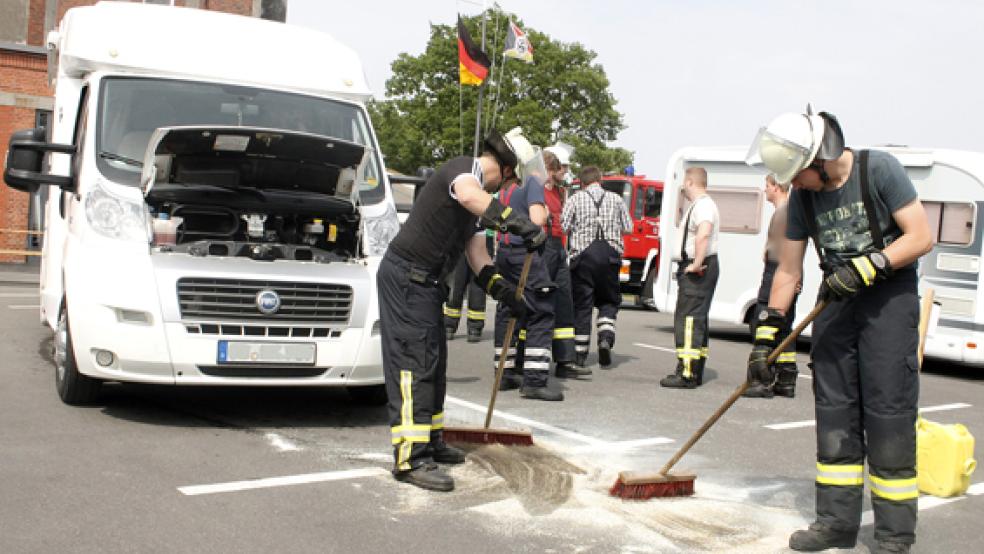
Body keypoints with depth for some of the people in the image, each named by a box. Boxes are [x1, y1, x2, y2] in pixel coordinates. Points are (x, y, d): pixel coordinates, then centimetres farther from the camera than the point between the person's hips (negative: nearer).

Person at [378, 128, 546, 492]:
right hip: (405, 275, -10)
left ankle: (430, 439, 30)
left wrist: (504, 291, 7)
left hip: (425, 282, 10)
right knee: (413, 362, -14)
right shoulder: (464, 168, -11)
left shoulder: (479, 198, 20)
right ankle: (411, 459, -16)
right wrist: (520, 224, -42)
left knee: (433, 361, 17)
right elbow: (469, 195, -38)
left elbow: (478, 255, 19)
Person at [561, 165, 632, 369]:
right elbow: (628, 228, 10)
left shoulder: (575, 199, 2)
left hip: (583, 253, -1)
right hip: (610, 254, 1)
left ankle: (580, 354, 7)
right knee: (608, 301, 15)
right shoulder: (615, 199, 8)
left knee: (582, 303, 5)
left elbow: (563, 227, -4)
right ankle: (606, 337, -9)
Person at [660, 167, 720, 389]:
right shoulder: (700, 204, 20)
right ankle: (696, 372, 21)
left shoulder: (703, 205, -15)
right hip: (692, 268, 11)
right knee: (696, 319, 14)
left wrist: (697, 264, -29)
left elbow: (704, 234, -32)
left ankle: (686, 373, -16)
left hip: (697, 271, -11)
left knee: (688, 319, -13)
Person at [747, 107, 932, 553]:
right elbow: (788, 270, 7)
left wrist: (866, 267, -24)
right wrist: (766, 333, 4)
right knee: (834, 410, 5)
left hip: (888, 299, -5)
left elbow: (921, 237, -13)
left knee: (888, 412, -7)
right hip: (836, 300, 5)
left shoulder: (878, 169, -12)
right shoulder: (803, 198, 3)